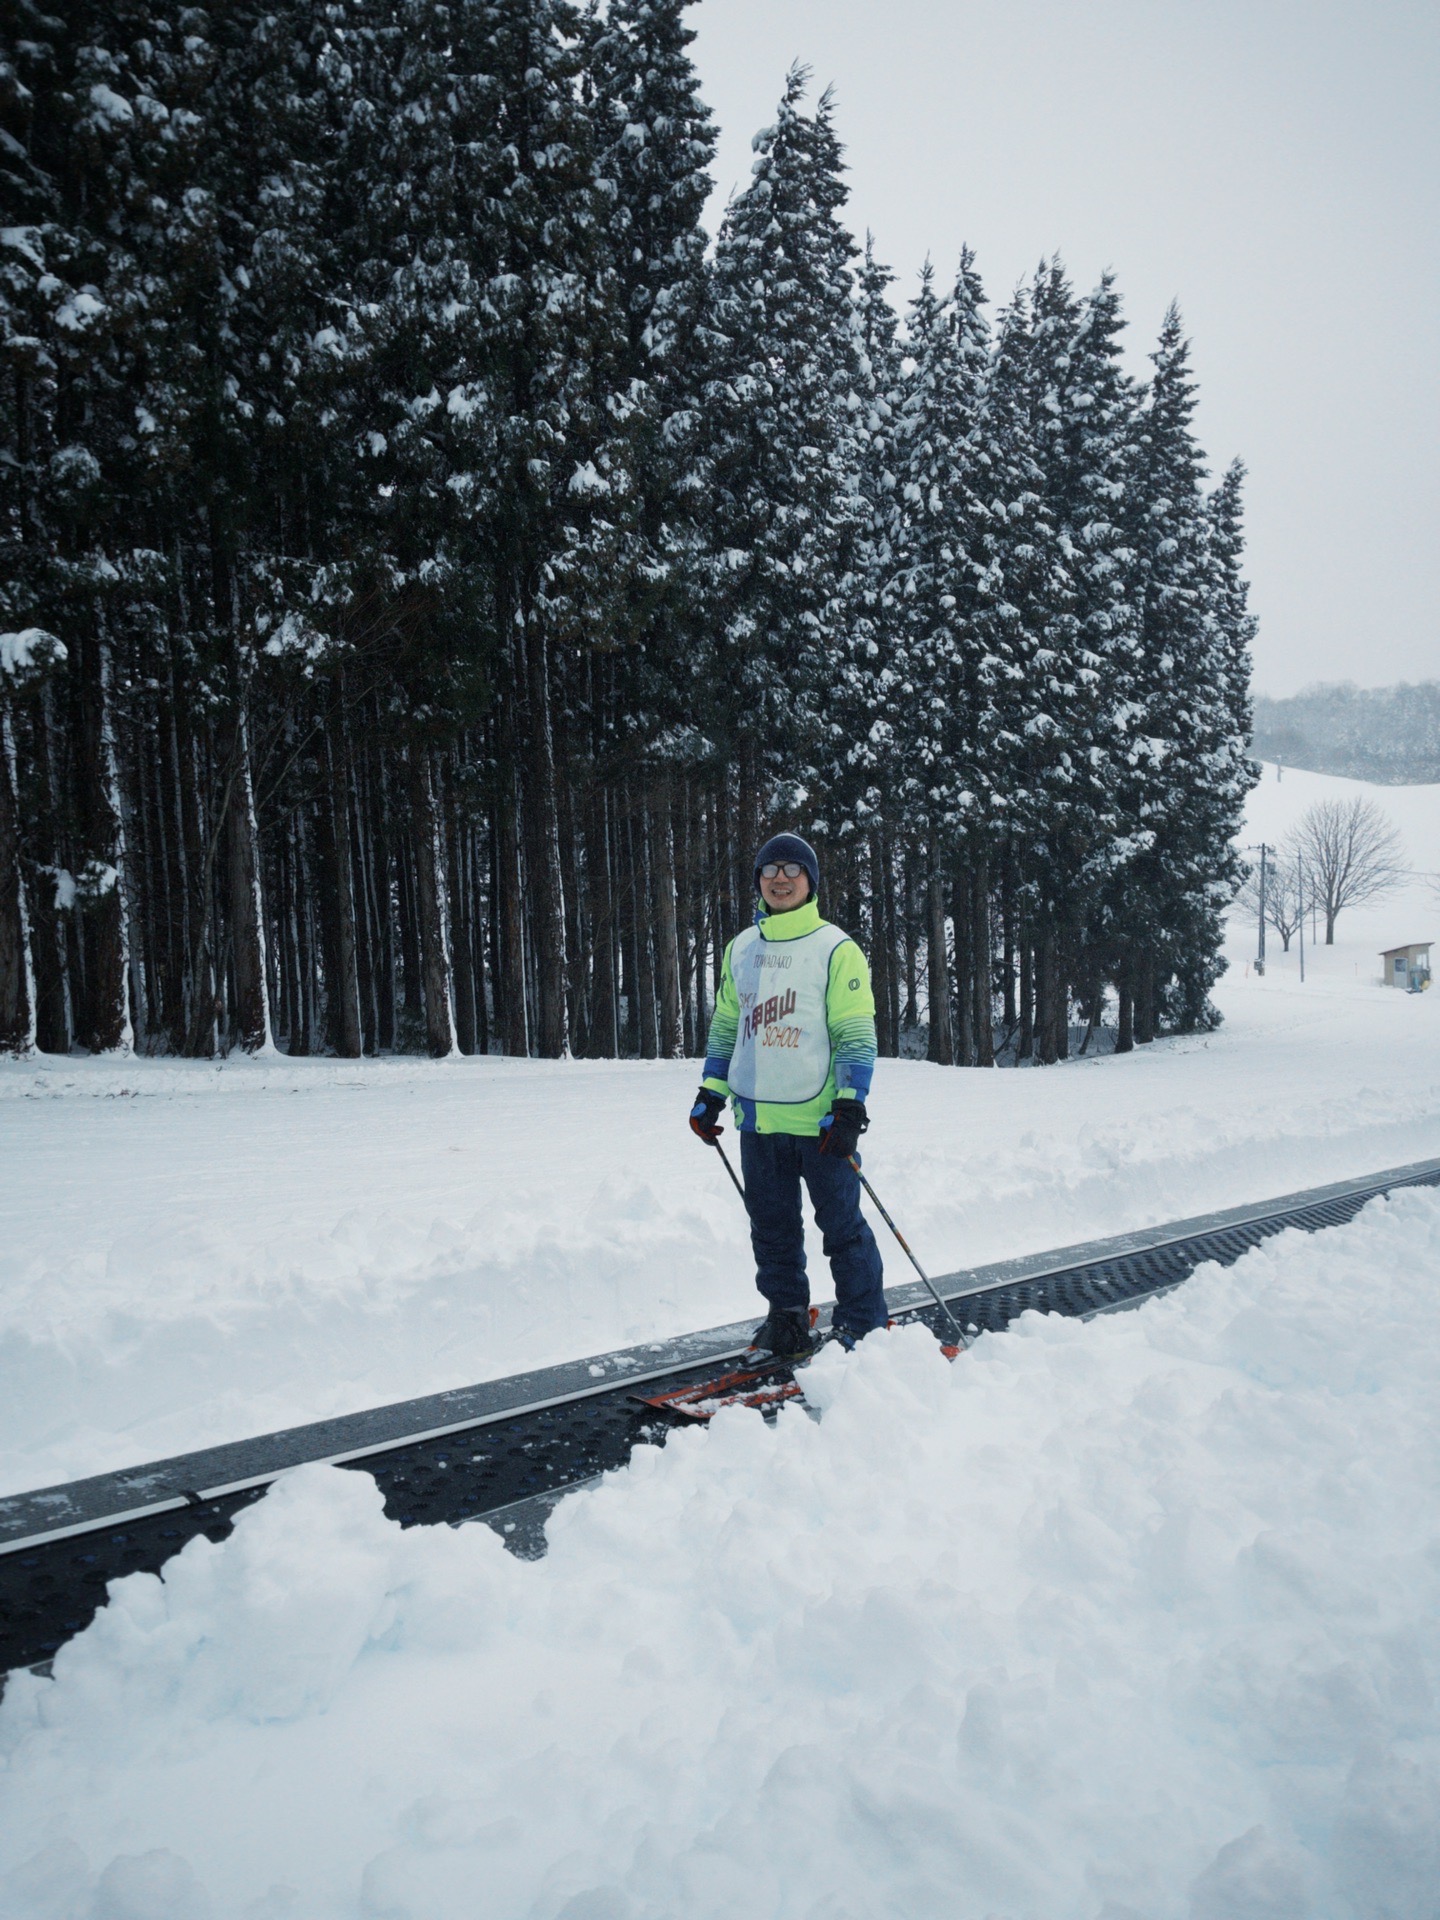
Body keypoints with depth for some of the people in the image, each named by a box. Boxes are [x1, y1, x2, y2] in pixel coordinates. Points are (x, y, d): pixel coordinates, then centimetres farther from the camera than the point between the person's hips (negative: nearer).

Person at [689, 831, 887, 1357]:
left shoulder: (835, 948, -4)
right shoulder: (741, 949, 13)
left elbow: (856, 1034, -8)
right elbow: (725, 1025, 20)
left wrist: (849, 1106, -15)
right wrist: (710, 1094, 15)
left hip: (820, 1118, -5)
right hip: (756, 1118, 5)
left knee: (842, 1225, 3)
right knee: (771, 1227, 12)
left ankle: (864, 1329, 14)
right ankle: (786, 1318, 26)